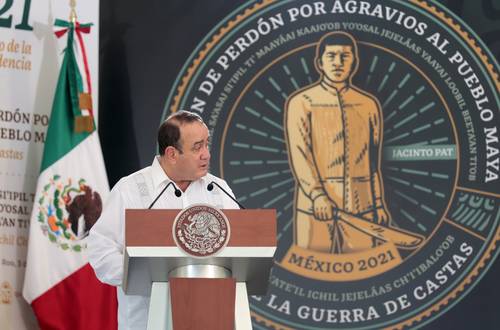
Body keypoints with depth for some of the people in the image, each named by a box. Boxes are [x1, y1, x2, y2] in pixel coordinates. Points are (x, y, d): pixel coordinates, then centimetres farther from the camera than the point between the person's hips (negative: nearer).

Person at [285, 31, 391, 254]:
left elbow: (373, 161, 17)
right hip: (315, 204, -3)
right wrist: (317, 195, -21)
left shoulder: (369, 105, 13)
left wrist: (379, 204, 14)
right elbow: (299, 155, -9)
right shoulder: (301, 103, 1)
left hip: (360, 205, 3)